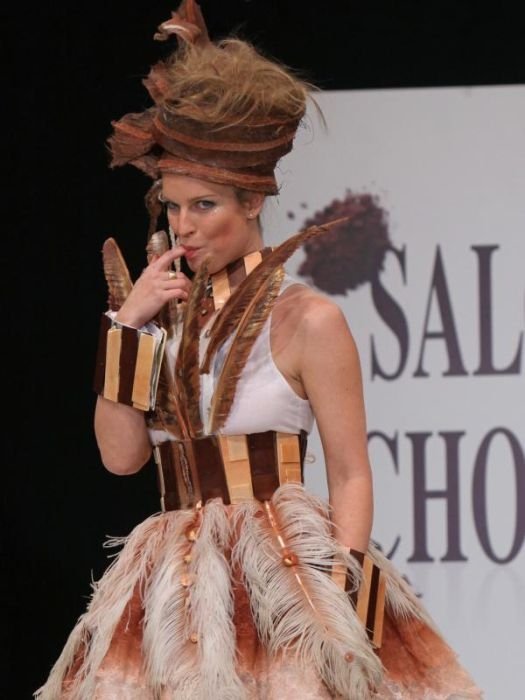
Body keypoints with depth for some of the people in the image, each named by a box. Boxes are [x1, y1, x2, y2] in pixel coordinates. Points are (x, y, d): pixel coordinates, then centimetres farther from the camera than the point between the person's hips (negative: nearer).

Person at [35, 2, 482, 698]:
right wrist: (126, 328, -1)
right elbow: (120, 454, 5)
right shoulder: (166, 314, 12)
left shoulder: (306, 319, -4)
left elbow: (351, 475, -5)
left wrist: (340, 592, -15)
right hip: (177, 588, 5)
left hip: (286, 584, -5)